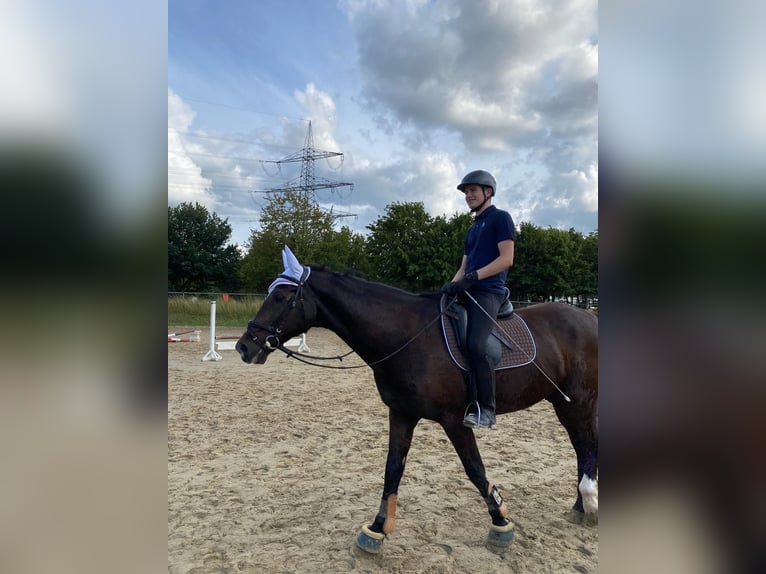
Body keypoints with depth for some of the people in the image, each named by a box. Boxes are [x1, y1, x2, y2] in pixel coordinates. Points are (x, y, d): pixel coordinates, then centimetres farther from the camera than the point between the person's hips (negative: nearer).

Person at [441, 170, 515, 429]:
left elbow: (506, 259, -10)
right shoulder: (472, 229, 25)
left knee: (476, 345, -25)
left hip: (488, 291, -9)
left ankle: (486, 409, -15)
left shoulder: (500, 218, 1)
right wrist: (452, 284, 0)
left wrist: (473, 276, -19)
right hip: (467, 292, 9)